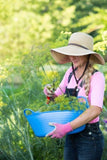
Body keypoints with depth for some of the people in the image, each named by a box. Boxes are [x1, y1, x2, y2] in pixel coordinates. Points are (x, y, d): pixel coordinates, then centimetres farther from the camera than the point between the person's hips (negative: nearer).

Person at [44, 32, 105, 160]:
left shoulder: (96, 77, -15)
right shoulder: (70, 72, 5)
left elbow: (96, 110, -29)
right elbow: (58, 95, 17)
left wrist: (66, 127, -36)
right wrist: (51, 94, -8)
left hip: (90, 138, -6)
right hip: (71, 137, 6)